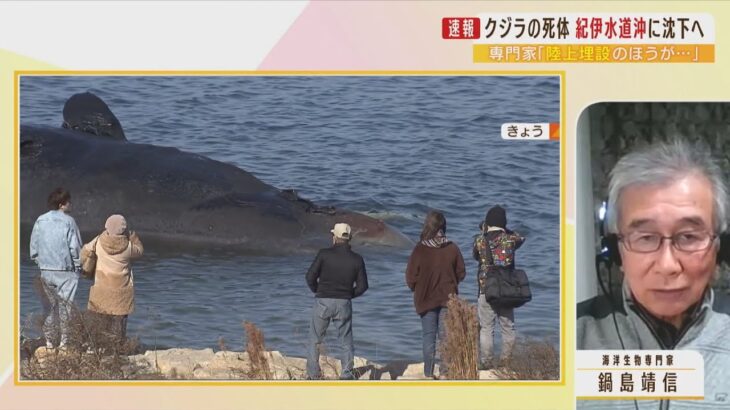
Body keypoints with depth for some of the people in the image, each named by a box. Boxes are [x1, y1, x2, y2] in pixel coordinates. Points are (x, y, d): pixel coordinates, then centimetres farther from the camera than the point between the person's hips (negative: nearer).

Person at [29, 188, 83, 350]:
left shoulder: (40, 221, 3)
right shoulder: (68, 221, -9)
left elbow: (34, 247, 6)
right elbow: (75, 247, -9)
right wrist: (78, 265, 4)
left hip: (45, 270, 4)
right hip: (65, 271, -4)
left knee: (48, 306, 11)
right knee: (65, 306, 4)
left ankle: (49, 342, 13)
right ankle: (63, 342, 4)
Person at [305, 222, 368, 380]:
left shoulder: (324, 254, -8)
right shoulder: (357, 259, -2)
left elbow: (310, 277, -8)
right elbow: (362, 286, 0)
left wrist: (318, 291, 10)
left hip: (323, 302, -2)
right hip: (344, 304, 2)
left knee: (315, 339, 10)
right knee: (346, 340, 11)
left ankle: (313, 373, 9)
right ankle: (347, 373, 7)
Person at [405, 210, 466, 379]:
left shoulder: (420, 250, -15)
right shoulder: (452, 248, -8)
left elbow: (410, 278, -9)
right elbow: (461, 273, 3)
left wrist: (417, 290, 11)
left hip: (426, 299, -1)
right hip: (448, 298, 1)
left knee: (429, 336, 7)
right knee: (446, 336, 7)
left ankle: (429, 373, 7)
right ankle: (444, 372, 4)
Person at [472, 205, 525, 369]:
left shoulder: (480, 240, -7)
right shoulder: (510, 239, -4)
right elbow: (521, 238, 19)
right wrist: (505, 230, 24)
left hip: (486, 290, -2)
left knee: (486, 328, 4)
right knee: (508, 328, 12)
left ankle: (487, 362, 4)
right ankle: (508, 360, 14)